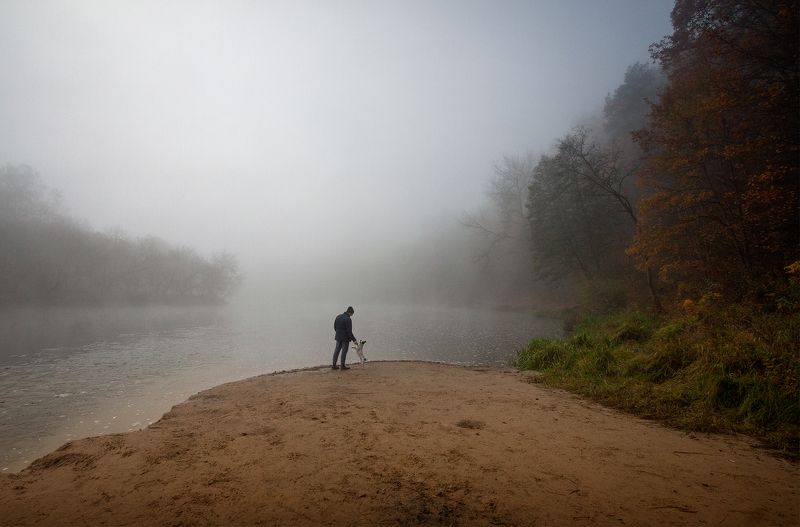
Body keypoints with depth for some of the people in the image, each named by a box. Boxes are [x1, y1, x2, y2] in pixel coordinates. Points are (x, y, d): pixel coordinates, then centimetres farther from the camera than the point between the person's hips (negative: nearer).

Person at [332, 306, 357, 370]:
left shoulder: (338, 316, 5)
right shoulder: (348, 319, -19)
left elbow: (334, 326, 14)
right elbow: (349, 331, -21)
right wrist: (354, 339, -15)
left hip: (338, 337, 7)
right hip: (345, 338, -7)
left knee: (336, 351, 12)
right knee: (344, 352, 2)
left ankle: (334, 365, 17)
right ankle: (343, 366, 8)